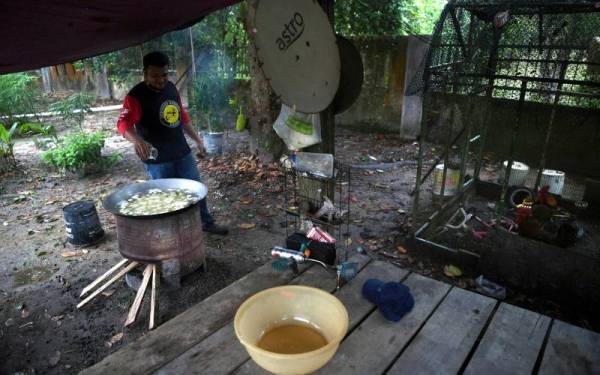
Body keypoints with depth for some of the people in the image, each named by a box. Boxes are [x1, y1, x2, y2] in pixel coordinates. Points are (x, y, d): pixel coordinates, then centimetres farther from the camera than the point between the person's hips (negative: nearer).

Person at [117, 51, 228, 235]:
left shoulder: (171, 88, 6)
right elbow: (123, 123, -28)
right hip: (157, 160, -6)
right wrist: (137, 140, -48)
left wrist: (197, 139, 17)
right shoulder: (136, 96, -14)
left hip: (182, 152, 6)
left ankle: (207, 223, 32)